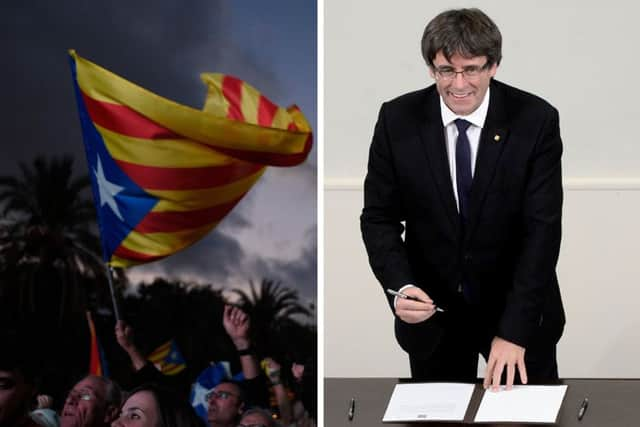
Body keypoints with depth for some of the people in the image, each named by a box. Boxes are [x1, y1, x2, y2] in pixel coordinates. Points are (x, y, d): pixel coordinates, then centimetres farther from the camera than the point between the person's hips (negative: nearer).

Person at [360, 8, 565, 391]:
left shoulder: (535, 119, -15)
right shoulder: (398, 119, -10)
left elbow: (542, 228, -18)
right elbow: (379, 218, -5)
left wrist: (514, 329, -25)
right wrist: (400, 288, -24)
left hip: (519, 307, -1)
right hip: (432, 311, 1)